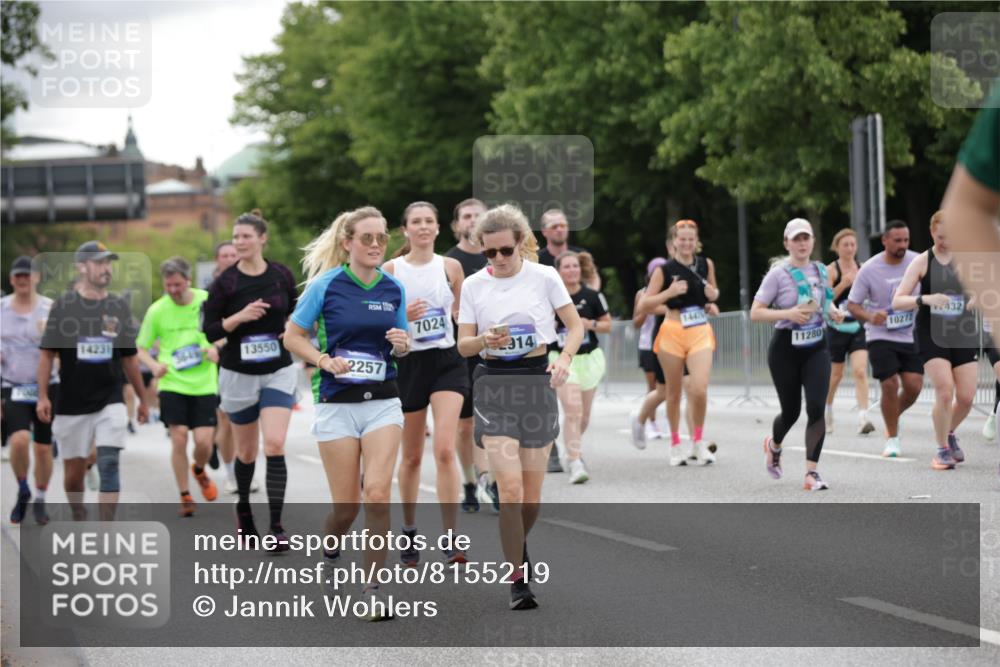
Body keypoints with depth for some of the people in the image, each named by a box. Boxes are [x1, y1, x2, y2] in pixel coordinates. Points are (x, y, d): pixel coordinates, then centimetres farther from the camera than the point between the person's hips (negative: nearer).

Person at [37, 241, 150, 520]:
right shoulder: (63, 305, -2)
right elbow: (47, 353, -1)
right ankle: (78, 518, 31)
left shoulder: (119, 307, 6)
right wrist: (43, 397, -8)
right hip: (71, 403, -1)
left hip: (110, 402, 1)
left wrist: (143, 400, 14)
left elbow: (129, 358, 13)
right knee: (74, 470, 7)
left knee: (109, 464, -12)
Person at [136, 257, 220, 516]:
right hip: (172, 384, 0)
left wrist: (216, 348, -11)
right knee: (179, 437, -9)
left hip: (204, 384, 0)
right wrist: (154, 365, -13)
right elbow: (141, 348, 7)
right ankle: (185, 496, 7)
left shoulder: (207, 301, -2)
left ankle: (200, 471, 30)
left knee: (204, 441, -6)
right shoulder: (157, 310, -2)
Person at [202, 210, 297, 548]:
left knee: (275, 445, -15)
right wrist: (239, 317, -21)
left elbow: (296, 313, 16)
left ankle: (276, 526, -15)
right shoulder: (225, 282, -6)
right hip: (239, 374, 0)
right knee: (246, 451, 11)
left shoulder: (282, 275, -1)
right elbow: (210, 330, -7)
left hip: (278, 371, 0)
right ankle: (243, 507, 38)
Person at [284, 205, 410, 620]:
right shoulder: (326, 285, -5)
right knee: (346, 506, 0)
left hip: (383, 402, 2)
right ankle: (329, 552, 35)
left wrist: (402, 345, -6)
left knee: (377, 494, -15)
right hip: (337, 403, -2)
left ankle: (372, 590, -7)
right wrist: (326, 360, -13)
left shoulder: (394, 290, 5)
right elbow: (292, 336, 2)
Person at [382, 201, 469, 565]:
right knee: (412, 456, 10)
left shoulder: (451, 267, 5)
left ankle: (450, 538, -13)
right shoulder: (390, 270, 0)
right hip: (409, 363, 0)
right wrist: (403, 317, -16)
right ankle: (409, 530, 28)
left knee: (444, 450, -14)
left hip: (448, 361, 0)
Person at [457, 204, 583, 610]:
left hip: (536, 381, 1)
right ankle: (518, 580, -8)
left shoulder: (544, 278, -1)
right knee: (510, 486, -13)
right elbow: (463, 345, 5)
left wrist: (564, 358, -14)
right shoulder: (473, 286, 2)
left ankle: (517, 548, 33)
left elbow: (575, 326, 5)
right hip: (494, 384, 0)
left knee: (532, 489, 4)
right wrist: (486, 340, -17)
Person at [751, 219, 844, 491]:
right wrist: (788, 314, -23)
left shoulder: (820, 270, 8)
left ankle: (811, 473, -13)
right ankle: (774, 446, 41)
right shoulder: (778, 274, -8)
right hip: (786, 348, -3)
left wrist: (834, 312, 3)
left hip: (817, 348, 3)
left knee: (816, 407, -14)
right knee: (791, 410, 6)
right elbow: (755, 313, -10)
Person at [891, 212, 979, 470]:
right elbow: (897, 302, -6)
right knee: (945, 392, -16)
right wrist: (925, 299, -24)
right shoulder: (922, 261, -2)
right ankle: (943, 449, 3)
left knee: (966, 397, -1)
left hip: (965, 334, 3)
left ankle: (950, 434, 30)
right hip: (932, 335, -2)